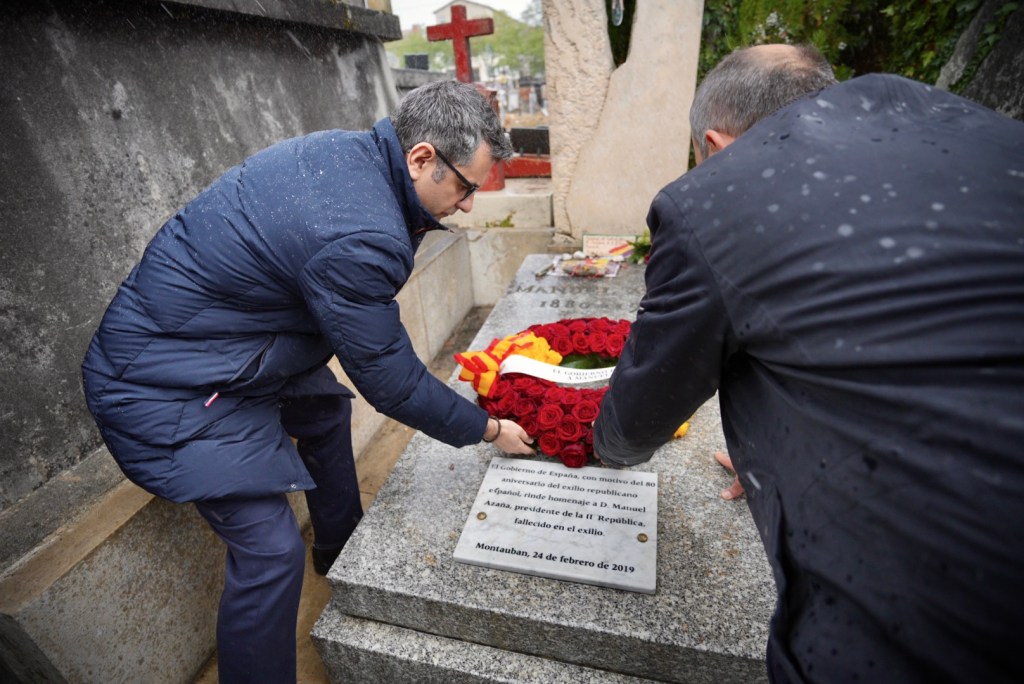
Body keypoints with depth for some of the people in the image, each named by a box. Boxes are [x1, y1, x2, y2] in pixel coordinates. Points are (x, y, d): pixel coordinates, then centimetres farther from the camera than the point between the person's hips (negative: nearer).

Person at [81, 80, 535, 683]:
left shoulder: (345, 150, -5)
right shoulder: (359, 239, -33)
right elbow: (389, 380, -22)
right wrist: (488, 429, -11)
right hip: (167, 386, -10)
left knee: (327, 411, 24)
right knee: (271, 551, -10)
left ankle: (342, 548, 47)